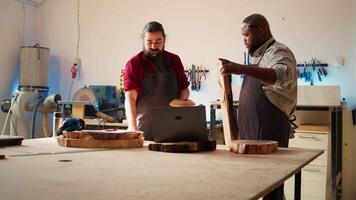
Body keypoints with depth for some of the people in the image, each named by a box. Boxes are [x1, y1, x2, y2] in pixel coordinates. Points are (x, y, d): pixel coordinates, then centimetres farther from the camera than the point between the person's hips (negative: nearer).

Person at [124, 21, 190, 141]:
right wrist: (132, 127, -26)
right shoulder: (134, 64, -4)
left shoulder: (174, 60, 9)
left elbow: (184, 89, 18)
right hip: (144, 130, -3)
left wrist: (181, 102, -4)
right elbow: (130, 97, -13)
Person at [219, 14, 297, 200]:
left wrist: (242, 69, -44)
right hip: (250, 130, 9)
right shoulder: (257, 56, 19)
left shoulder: (278, 51, -9)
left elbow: (282, 75, -34)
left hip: (268, 131, -9)